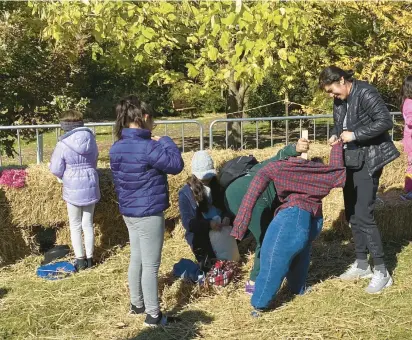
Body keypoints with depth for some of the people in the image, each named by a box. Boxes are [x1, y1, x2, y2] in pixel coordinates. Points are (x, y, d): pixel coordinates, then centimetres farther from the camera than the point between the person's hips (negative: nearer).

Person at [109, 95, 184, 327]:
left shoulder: (117, 148, 5)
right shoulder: (147, 147, -22)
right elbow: (176, 165, -15)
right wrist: (165, 142, -4)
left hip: (129, 212, 9)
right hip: (148, 214, -8)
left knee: (137, 259, 20)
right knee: (150, 265, 0)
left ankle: (137, 304, 32)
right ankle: (153, 315, 8)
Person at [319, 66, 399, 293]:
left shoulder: (365, 93, -17)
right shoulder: (340, 100, 8)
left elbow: (385, 121, -24)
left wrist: (355, 135, -24)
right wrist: (335, 136, -2)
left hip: (368, 161, -9)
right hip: (350, 161, 9)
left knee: (363, 215, -12)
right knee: (352, 214, 12)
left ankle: (381, 271, -2)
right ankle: (362, 264, 26)